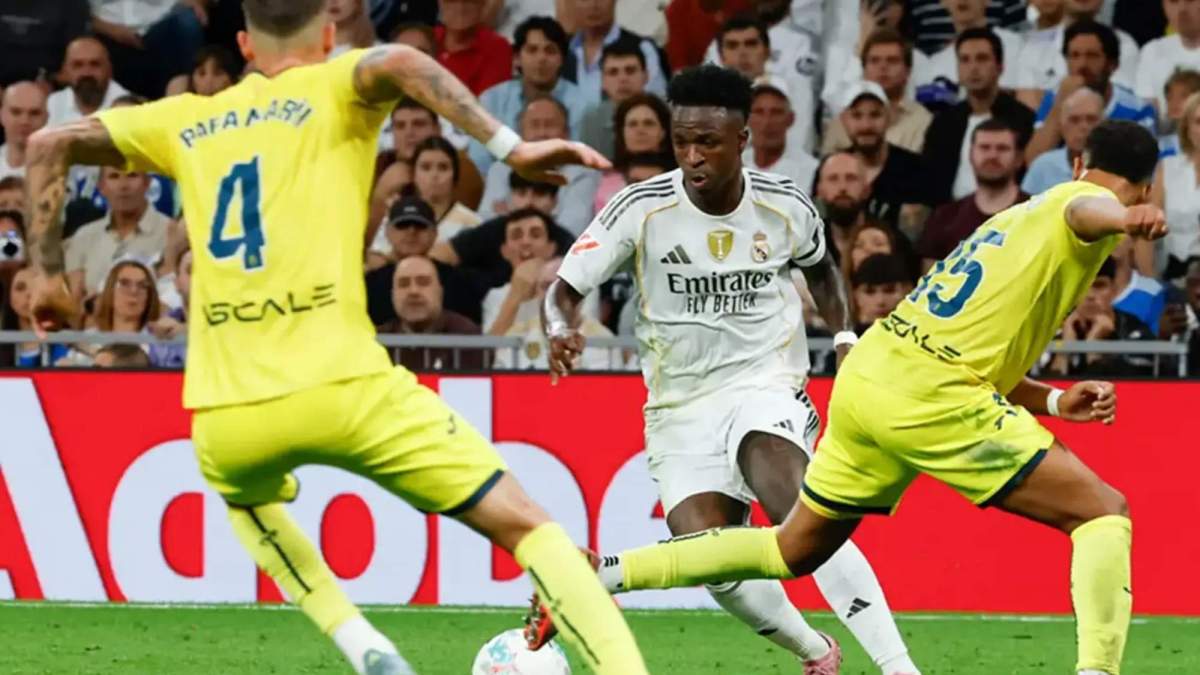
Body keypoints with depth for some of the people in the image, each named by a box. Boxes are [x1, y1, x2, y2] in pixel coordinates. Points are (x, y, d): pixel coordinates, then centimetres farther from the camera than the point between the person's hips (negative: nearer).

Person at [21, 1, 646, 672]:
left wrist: (50, 272, 27)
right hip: (342, 388, -4)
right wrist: (509, 146, -18)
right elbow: (399, 63, -14)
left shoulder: (188, 122, 21)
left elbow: (50, 143, 24)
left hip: (223, 418, 4)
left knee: (249, 497, 39)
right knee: (526, 525, 0)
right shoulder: (333, 91, 9)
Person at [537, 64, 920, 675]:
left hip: (765, 386, -1)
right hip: (679, 405, 1)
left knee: (797, 512, -31)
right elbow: (563, 288, -9)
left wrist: (844, 335, 5)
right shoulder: (644, 207, -10)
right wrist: (561, 328, -30)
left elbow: (819, 268, 19)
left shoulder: (786, 207, -4)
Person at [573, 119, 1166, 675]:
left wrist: (1056, 402, 15)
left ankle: (599, 573, 25)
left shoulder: (1018, 216, 26)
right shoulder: (1085, 200, 1)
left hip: (865, 376, 9)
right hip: (929, 396, -9)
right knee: (1104, 514, -7)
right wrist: (1125, 219, -51)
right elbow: (1083, 212, -28)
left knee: (793, 551, 24)